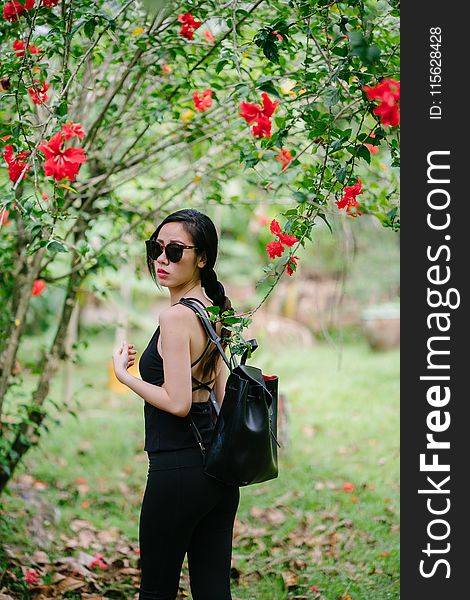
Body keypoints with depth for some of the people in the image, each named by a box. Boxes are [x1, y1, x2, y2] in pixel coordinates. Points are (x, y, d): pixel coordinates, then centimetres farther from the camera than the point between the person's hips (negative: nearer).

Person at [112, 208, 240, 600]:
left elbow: (177, 402, -20)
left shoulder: (176, 316, -16)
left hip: (177, 469, -8)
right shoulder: (213, 311, 11)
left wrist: (124, 374, -7)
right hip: (219, 469, 8)